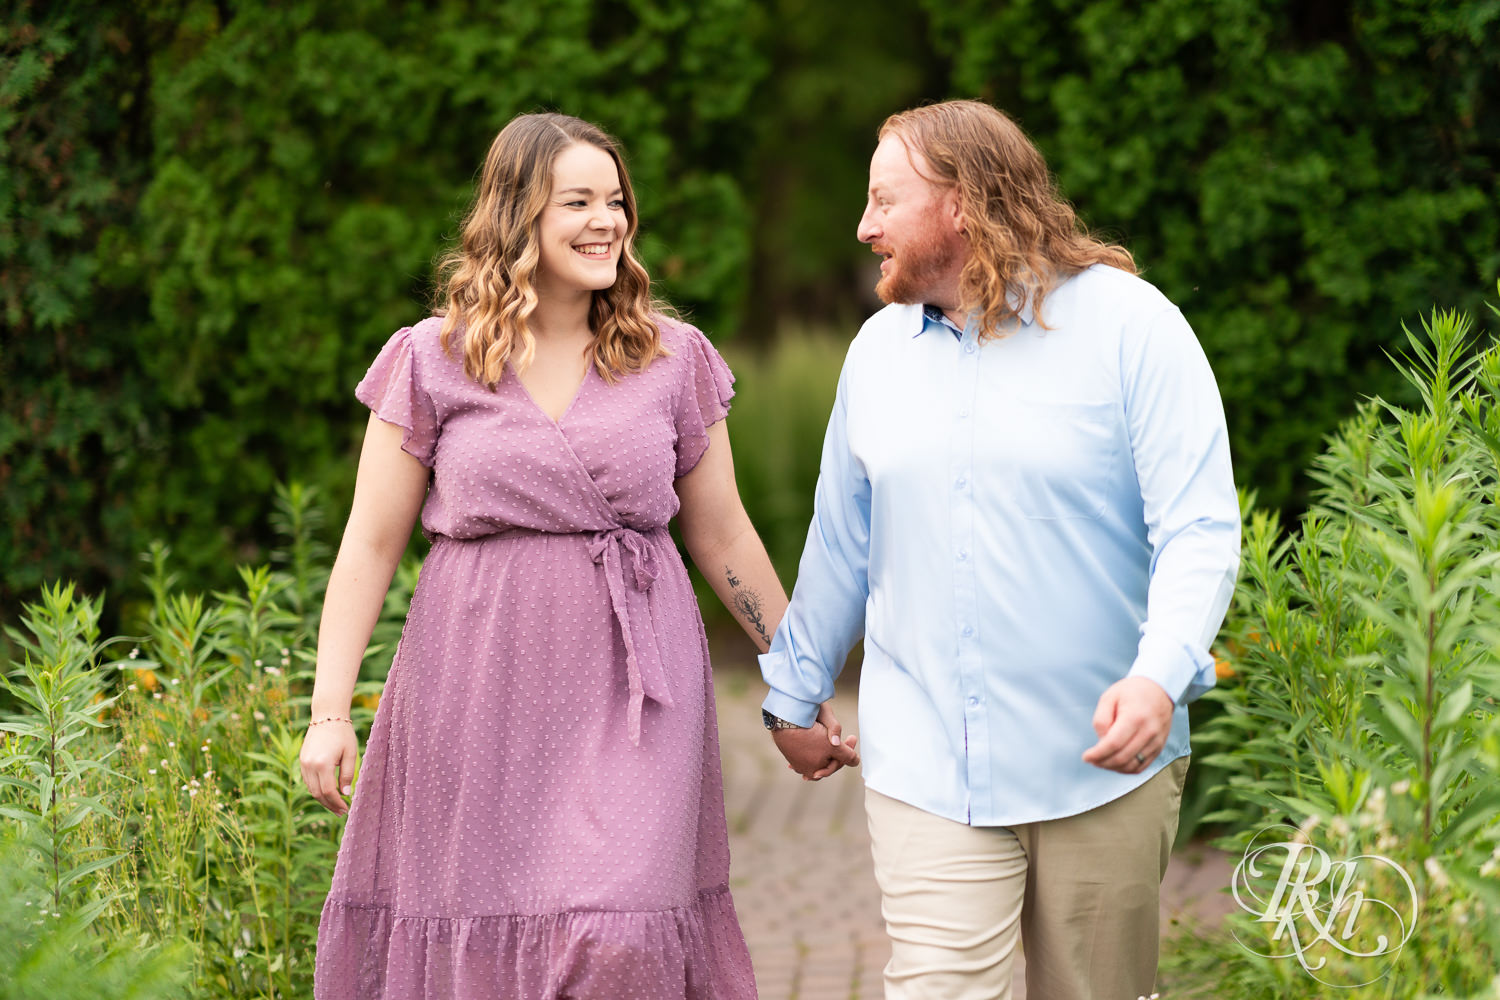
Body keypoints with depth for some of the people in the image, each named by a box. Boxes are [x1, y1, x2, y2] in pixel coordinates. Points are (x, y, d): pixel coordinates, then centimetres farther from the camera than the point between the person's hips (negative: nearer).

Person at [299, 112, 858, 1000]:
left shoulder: (674, 359, 7)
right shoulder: (432, 361, 2)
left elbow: (723, 536, 13)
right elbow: (371, 544, 4)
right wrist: (329, 712, -1)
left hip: (632, 693, 1)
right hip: (480, 690, 0)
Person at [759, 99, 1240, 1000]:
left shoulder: (1130, 325, -6)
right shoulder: (880, 349, 9)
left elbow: (1200, 528, -12)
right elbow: (842, 543, 19)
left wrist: (1161, 674, -27)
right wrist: (795, 692, 24)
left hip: (1100, 760, -3)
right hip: (926, 766, 3)